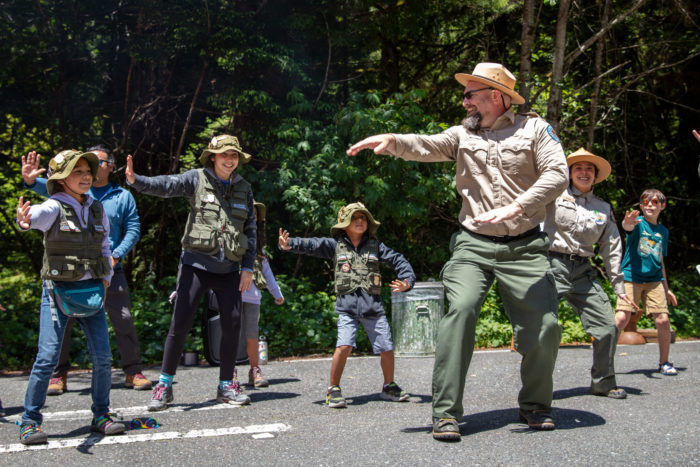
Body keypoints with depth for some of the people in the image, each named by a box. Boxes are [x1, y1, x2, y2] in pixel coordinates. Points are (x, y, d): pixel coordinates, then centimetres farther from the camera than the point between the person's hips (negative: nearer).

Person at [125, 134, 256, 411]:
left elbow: (250, 229, 13)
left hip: (229, 268, 4)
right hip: (196, 263, -3)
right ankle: (164, 385, 5)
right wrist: (136, 181, -36)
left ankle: (226, 385, 17)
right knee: (180, 321, -6)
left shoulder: (243, 188, 11)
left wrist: (248, 267, 6)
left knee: (232, 323, 2)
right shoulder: (197, 179, 0)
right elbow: (167, 185, -16)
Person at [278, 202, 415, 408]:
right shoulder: (335, 245, 6)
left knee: (386, 349, 5)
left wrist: (408, 280, -2)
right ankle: (333, 390, -2)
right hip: (347, 306, -2)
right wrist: (289, 244, -23)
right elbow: (312, 245, -6)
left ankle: (389, 387, 29)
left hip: (373, 306, 2)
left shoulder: (375, 245, 11)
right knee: (344, 346, -20)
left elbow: (397, 260, 14)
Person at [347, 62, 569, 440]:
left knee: (544, 325, -5)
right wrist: (392, 141, -24)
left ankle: (534, 406, 19)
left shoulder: (534, 128, 5)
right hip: (473, 245, 1)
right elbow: (428, 146, -3)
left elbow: (557, 174, -7)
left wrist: (515, 207, -19)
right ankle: (446, 413, -14)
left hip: (524, 247, -1)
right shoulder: (464, 134, 14)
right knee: (459, 311, -19)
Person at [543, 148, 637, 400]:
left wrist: (618, 285, 16)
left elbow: (612, 248, 19)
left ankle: (603, 382, 20)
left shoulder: (603, 208, 16)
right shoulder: (556, 196, 4)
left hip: (583, 272, 5)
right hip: (553, 265, -4)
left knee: (608, 326, 2)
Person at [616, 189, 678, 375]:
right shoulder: (638, 222, 2)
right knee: (621, 319, -15)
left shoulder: (663, 231, 17)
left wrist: (666, 288, 23)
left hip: (654, 280, 4)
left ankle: (664, 362, 13)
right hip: (631, 277, -4)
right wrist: (628, 223, -50)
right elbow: (627, 227, -25)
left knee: (663, 321, -5)